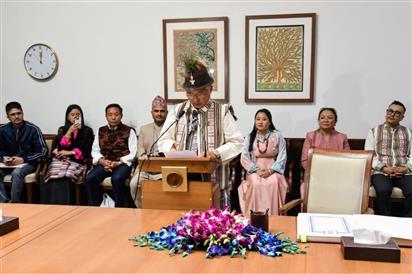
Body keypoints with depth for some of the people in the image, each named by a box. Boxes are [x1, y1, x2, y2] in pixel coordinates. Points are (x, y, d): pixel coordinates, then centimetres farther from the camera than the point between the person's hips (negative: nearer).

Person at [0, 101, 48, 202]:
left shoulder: (33, 129, -8)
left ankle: (15, 203, -21)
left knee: (17, 173, -35)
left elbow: (43, 151, -10)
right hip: (10, 163, 4)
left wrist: (23, 159, -19)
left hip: (29, 162, -4)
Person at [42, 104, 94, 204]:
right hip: (60, 160, 2)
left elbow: (87, 150, 4)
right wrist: (70, 132, -2)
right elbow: (60, 146, 6)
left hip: (76, 161, -2)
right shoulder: (62, 130, 21)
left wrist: (70, 152, -5)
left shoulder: (87, 131, 14)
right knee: (53, 179, -30)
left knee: (64, 179, -33)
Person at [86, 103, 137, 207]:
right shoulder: (101, 131, 17)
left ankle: (118, 208, -21)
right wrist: (102, 161, -10)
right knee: (90, 178, -25)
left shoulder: (129, 131, 6)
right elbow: (95, 151, 12)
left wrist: (117, 163, -16)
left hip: (122, 163, -3)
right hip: (104, 163, 3)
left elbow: (132, 153, -2)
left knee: (117, 178, -35)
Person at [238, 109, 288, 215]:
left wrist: (270, 171, -17)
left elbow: (282, 157, -4)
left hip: (273, 169, -1)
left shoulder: (277, 136, 1)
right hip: (255, 170, 1)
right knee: (256, 184, -32)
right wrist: (257, 170, -15)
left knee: (274, 183, -33)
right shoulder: (250, 137, 5)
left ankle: (272, 216, -24)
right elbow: (244, 158, 0)